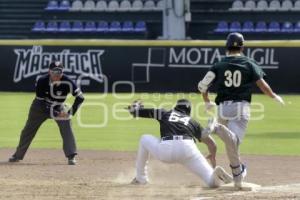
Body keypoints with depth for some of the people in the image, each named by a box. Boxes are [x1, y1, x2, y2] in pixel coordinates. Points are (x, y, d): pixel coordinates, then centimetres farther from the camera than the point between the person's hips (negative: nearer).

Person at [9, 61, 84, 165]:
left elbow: (80, 97, -22)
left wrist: (70, 112, -30)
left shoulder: (67, 82, -28)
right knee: (28, 129, 8)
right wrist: (56, 113, -33)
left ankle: (71, 156, -18)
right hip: (41, 107, 0)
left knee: (67, 128, -21)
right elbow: (41, 103, -25)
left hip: (58, 107, 0)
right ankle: (18, 155, 26)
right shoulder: (42, 82, -29)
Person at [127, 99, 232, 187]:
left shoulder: (165, 113, 28)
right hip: (187, 150, 0)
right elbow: (211, 143, 21)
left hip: (165, 151, 0)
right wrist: (213, 157, 42)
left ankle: (141, 178, 32)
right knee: (212, 182, 3)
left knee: (144, 139, 31)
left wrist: (135, 107, 54)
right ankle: (216, 174, -35)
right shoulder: (192, 122, 28)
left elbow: (135, 111, 29)